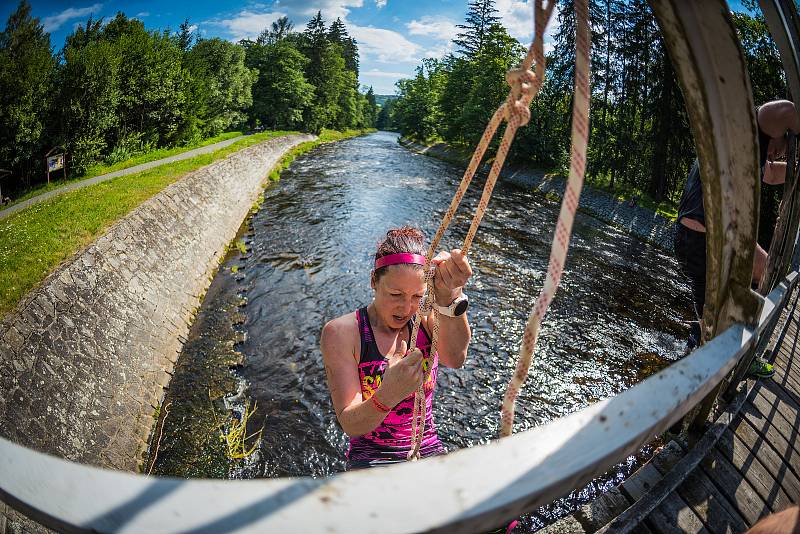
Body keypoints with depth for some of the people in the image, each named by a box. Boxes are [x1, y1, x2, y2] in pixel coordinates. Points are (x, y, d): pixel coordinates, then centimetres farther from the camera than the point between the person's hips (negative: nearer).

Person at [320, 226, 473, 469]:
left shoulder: (427, 320, -3)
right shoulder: (342, 332, -10)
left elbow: (455, 357, -28)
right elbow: (351, 426, -17)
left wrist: (449, 296, -48)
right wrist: (387, 396, -39)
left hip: (430, 451, 3)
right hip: (372, 459, -3)